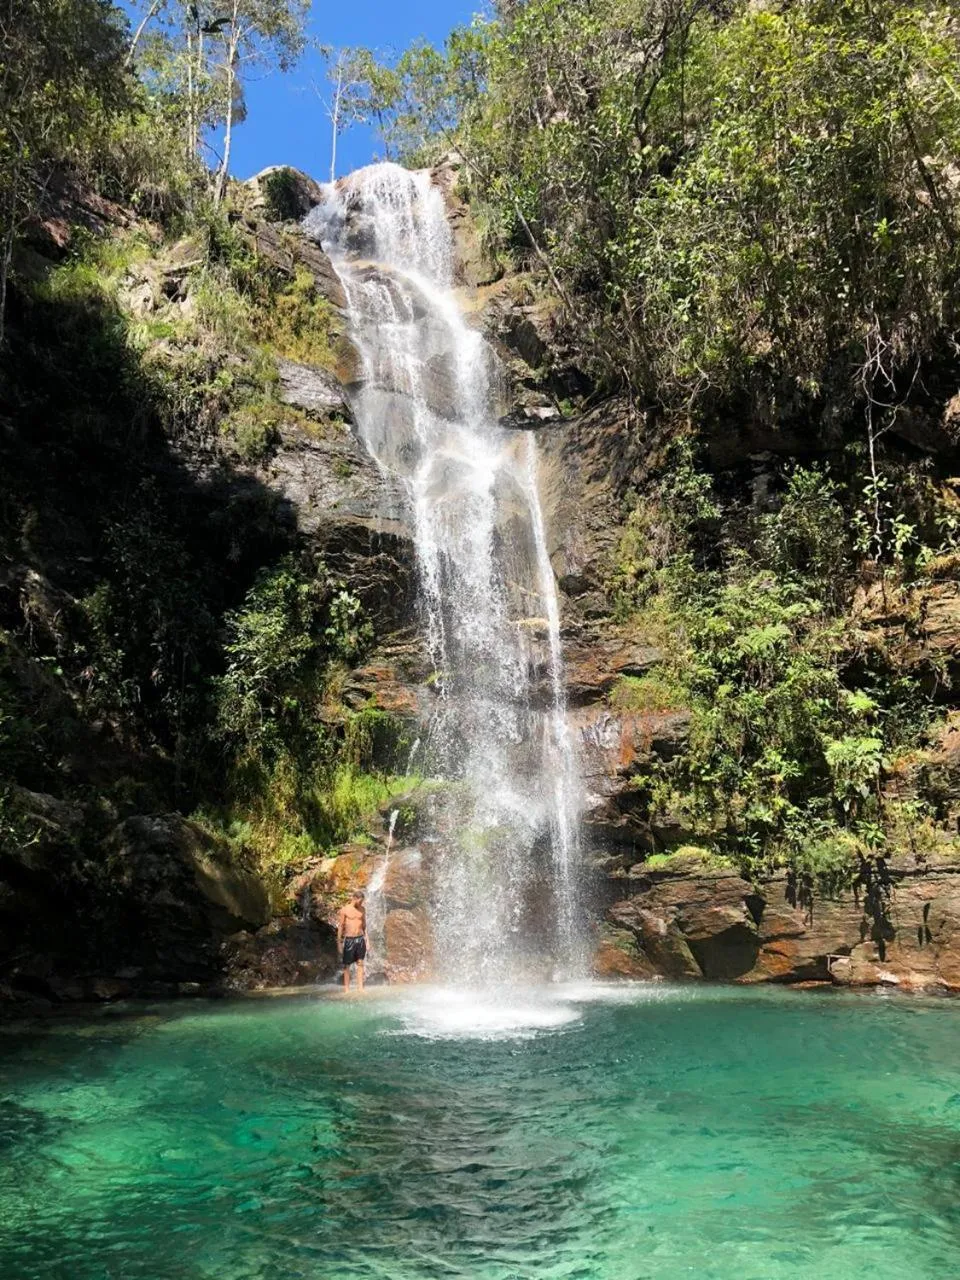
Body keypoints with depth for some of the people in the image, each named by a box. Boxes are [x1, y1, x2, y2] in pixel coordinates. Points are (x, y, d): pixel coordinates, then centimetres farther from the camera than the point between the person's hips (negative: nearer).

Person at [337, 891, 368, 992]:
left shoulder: (362, 909, 8)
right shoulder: (344, 910, -7)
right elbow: (340, 926, -4)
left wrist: (366, 939, 9)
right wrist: (339, 942, -5)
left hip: (360, 939, 4)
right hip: (349, 940, -4)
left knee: (360, 963, 4)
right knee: (347, 965, 2)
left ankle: (360, 988, 6)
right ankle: (346, 989, 6)